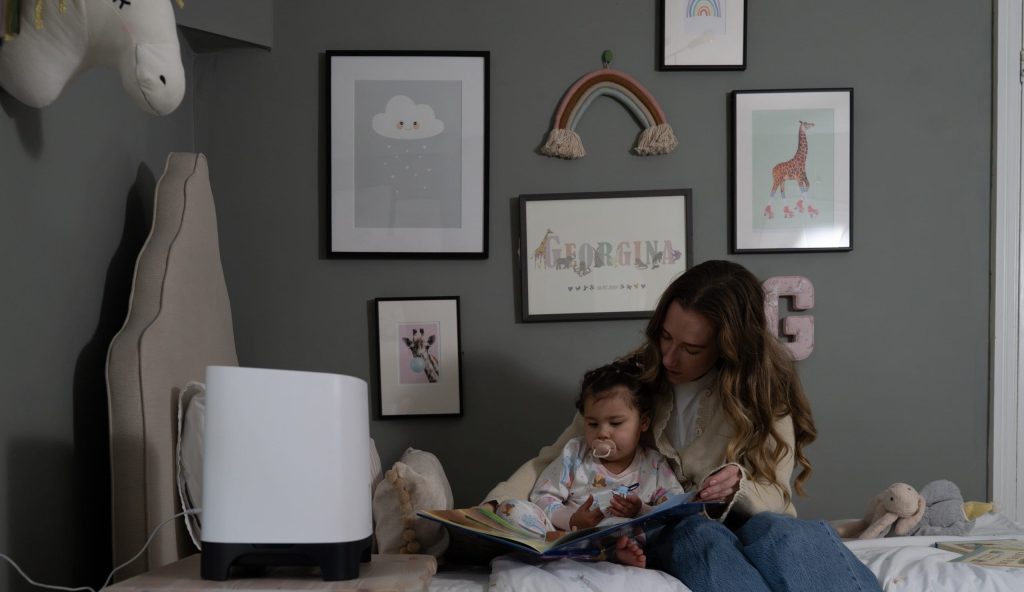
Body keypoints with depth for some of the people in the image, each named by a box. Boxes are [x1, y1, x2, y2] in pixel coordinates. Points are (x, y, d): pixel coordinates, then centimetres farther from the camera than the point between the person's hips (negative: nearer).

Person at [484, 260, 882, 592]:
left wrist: (739, 488, -25)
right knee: (701, 536, -36)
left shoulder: (764, 392, -1)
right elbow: (555, 460, 8)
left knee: (777, 531, -37)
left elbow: (774, 498, -1)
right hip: (661, 533, 1)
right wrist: (494, 511, -10)